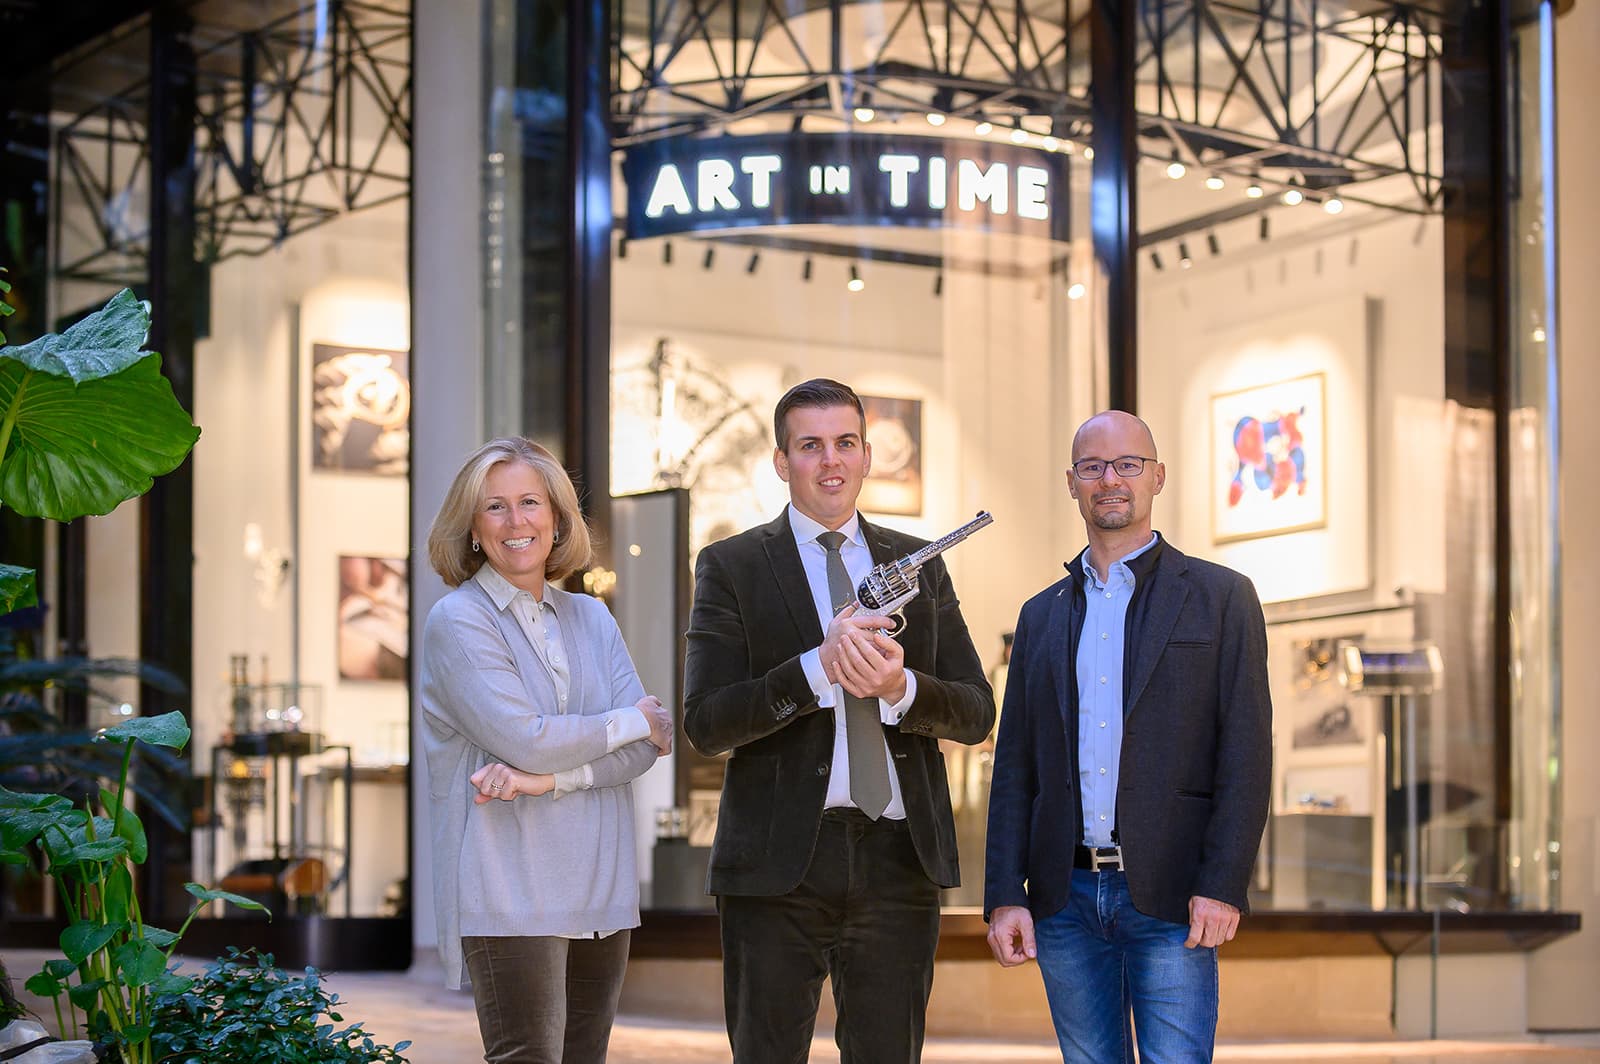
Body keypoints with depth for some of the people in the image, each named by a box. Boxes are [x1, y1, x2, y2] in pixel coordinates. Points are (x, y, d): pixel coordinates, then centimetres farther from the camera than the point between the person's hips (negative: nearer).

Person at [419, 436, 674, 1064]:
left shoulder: (591, 618, 15)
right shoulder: (456, 621, -3)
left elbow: (651, 745, 2)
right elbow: (523, 739, -14)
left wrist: (548, 778, -13)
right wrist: (634, 722, -1)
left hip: (600, 891, 6)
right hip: (509, 890, -6)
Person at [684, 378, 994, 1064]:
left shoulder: (920, 567, 13)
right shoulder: (732, 567, 3)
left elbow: (976, 715, 7)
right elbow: (705, 723, -8)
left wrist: (901, 688, -14)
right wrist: (819, 667, -21)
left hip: (899, 859, 3)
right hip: (778, 860, -2)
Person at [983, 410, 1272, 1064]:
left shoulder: (1220, 598, 4)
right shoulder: (1043, 615, 16)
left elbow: (1247, 754, -3)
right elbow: (1014, 766, 12)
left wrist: (1222, 887, -12)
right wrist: (1004, 896, 2)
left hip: (1169, 901, -4)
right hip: (1065, 899, 4)